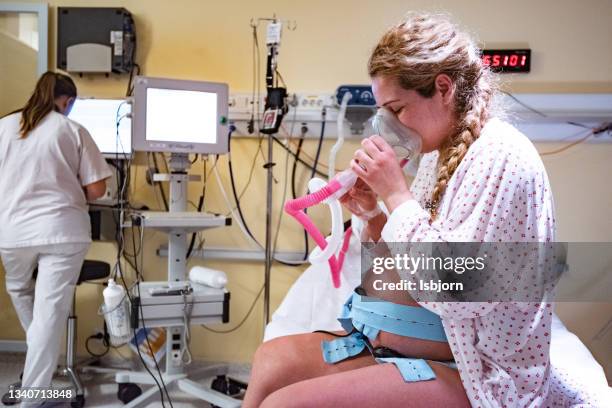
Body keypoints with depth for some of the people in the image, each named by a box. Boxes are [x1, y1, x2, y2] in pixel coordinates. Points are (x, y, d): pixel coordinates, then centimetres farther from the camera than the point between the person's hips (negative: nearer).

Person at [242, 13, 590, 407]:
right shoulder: (441, 153, 7)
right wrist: (374, 214, -3)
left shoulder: (500, 157, -19)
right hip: (439, 340, 9)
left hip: (480, 373, -8)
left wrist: (396, 193, -19)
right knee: (272, 358, 1)